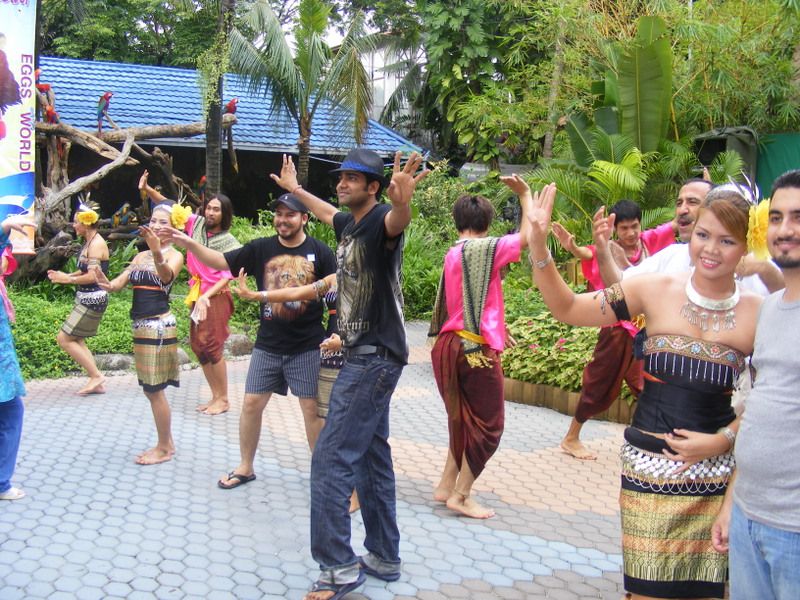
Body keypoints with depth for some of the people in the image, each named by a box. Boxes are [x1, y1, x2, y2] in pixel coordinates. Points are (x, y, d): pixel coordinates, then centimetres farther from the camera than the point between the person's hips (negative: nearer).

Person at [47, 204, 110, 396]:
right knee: (76, 340, 12)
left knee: (64, 338, -7)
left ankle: (96, 376, -2)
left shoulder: (96, 244, -16)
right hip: (86, 298, 10)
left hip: (92, 300, -10)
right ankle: (97, 383, 15)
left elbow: (92, 276, -22)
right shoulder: (89, 242, 13)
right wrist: (65, 275, 4)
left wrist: (67, 279, -12)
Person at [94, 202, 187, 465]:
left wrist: (158, 252, -49)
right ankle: (166, 442, 27)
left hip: (159, 325, -8)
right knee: (150, 388, 14)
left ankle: (164, 449, 11)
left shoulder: (175, 255, -7)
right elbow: (119, 283, 5)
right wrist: (106, 283, -19)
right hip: (141, 325, 8)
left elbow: (167, 277, -29)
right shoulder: (141, 256, 14)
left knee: (154, 389, -2)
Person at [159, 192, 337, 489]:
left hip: (307, 347, -3)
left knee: (312, 408, 2)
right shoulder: (261, 248, 2)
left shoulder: (319, 251, -4)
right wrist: (189, 243, -13)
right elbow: (220, 261, 2)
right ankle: (245, 467, 24)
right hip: (267, 345, 3)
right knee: (252, 403, 6)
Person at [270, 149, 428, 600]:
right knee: (372, 457, 14)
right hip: (362, 355, 10)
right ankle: (384, 557, 25)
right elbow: (327, 212, 37)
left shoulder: (380, 221, -15)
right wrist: (295, 188, 51)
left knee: (331, 459, -11)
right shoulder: (348, 223, 12)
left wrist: (402, 202, -63)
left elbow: (397, 222, -41)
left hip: (376, 358, -10)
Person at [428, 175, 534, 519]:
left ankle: (446, 486, 24)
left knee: (462, 419, 21)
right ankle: (461, 496, 8)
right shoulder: (485, 248, -12)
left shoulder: (452, 255, 11)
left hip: (449, 345, 8)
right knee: (488, 425, 5)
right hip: (476, 348, -8)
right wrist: (525, 194, 3)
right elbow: (527, 235, -10)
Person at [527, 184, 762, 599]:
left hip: (717, 474, 0)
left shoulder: (758, 313, -3)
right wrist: (538, 245, -15)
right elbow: (567, 308, -3)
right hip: (648, 470, 0)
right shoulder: (656, 291, -3)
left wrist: (723, 440, -8)